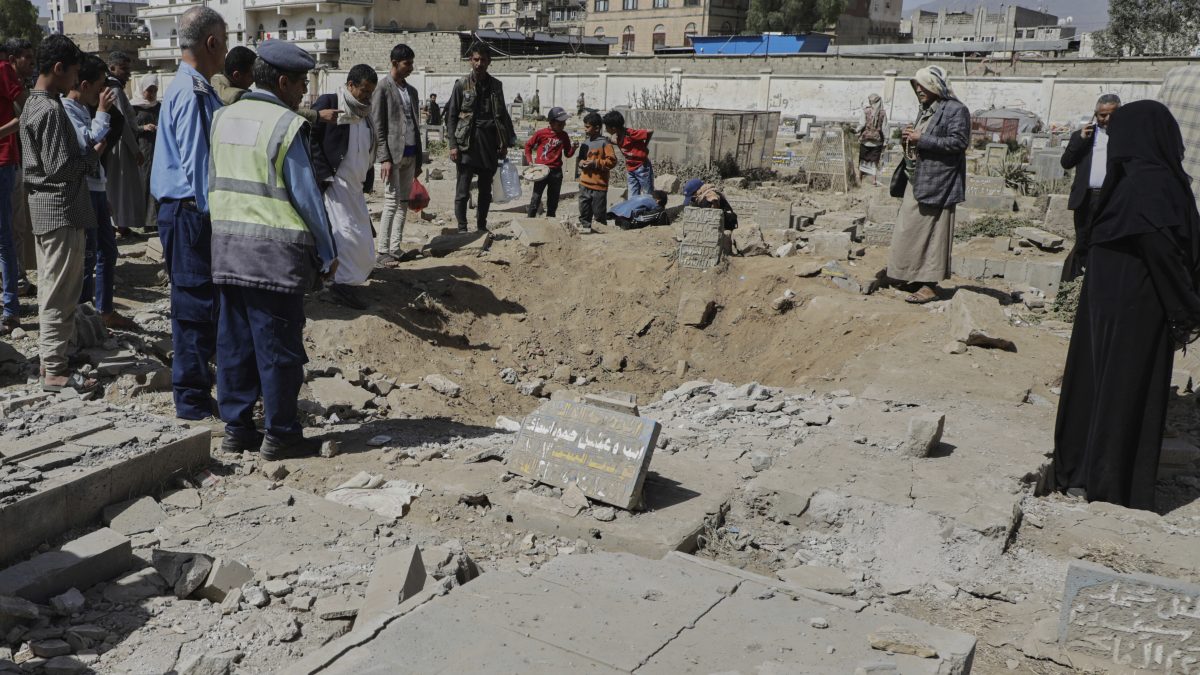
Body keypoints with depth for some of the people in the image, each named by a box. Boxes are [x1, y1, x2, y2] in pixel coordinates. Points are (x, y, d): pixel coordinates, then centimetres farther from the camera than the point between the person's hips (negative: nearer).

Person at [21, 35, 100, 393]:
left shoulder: (34, 104, 14)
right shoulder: (50, 110, -17)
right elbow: (60, 166, -22)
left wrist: (87, 152, 9)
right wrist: (93, 156, -7)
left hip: (46, 210, 10)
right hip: (61, 212, -10)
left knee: (53, 290, 16)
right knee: (60, 293, -5)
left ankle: (50, 357, 25)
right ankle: (55, 372, -1)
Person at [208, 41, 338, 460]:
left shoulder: (223, 118, 11)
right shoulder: (286, 125, -11)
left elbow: (213, 185, 15)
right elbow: (306, 196, -11)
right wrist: (328, 254, -3)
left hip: (228, 250, 7)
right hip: (275, 252, -7)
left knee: (235, 342, 12)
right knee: (278, 346, 1)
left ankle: (236, 428, 20)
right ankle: (280, 435, 8)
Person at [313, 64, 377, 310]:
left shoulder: (364, 113, 16)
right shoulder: (328, 103, -6)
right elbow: (311, 138, -11)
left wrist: (368, 182, 15)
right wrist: (323, 174, -16)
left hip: (355, 187, 8)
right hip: (334, 182, -8)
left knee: (361, 233, 8)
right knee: (346, 230, -12)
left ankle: (347, 280, 19)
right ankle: (345, 282, -5)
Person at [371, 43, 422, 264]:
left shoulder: (411, 91, 17)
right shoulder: (383, 88, -4)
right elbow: (377, 125, -8)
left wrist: (419, 159, 15)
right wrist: (384, 158, -16)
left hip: (410, 154, 7)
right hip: (393, 153, -7)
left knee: (404, 203, 7)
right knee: (392, 202, -9)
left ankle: (396, 248, 12)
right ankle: (383, 251, -5)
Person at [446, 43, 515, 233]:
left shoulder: (496, 85, 9)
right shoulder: (462, 85, 0)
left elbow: (502, 115, 16)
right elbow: (451, 116, -1)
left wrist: (505, 142, 9)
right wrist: (453, 145, -9)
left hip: (489, 144, 4)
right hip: (467, 144, -3)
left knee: (486, 191, 11)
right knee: (463, 191, -3)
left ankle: (482, 227, 22)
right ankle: (462, 229, 4)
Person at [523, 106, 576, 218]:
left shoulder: (564, 136, 4)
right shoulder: (541, 133, -7)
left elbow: (568, 154, 11)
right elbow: (528, 145, 5)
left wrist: (573, 148, -9)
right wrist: (529, 161, -2)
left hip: (556, 172, 4)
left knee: (553, 201, 11)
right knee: (536, 198, -3)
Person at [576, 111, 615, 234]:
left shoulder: (604, 143, -9)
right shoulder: (585, 142, 11)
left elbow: (612, 161, -14)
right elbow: (578, 158, 21)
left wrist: (595, 163, -18)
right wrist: (580, 162, -2)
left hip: (599, 184, -6)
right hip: (584, 183, 6)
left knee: (599, 211, 1)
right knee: (584, 210, 11)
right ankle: (584, 227, 21)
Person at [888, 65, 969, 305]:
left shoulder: (956, 110, -10)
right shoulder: (925, 111, 17)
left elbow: (959, 141, -20)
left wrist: (922, 139, -19)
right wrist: (909, 139, 3)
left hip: (937, 183, -9)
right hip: (917, 181, 9)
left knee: (932, 233, -4)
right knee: (912, 230, 11)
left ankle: (931, 286, 2)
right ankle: (916, 277, 21)